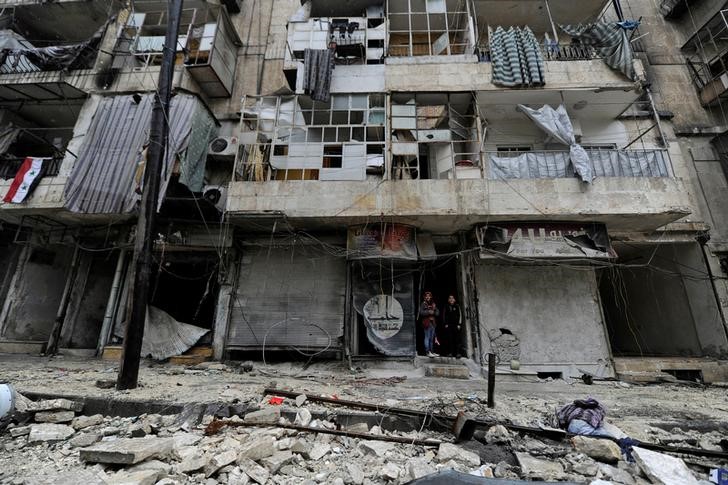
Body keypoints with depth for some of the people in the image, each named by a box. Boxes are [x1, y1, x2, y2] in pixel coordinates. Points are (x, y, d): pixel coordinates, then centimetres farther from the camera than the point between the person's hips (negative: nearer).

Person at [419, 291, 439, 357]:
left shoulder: (433, 304, 16)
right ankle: (427, 352, -5)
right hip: (427, 323, -6)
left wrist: (433, 312, -6)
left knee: (432, 338, 10)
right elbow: (421, 312, -11)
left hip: (433, 323, 6)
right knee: (427, 337, -7)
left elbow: (438, 313, 13)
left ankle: (431, 352, 16)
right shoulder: (423, 304, 1)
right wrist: (428, 312, -14)